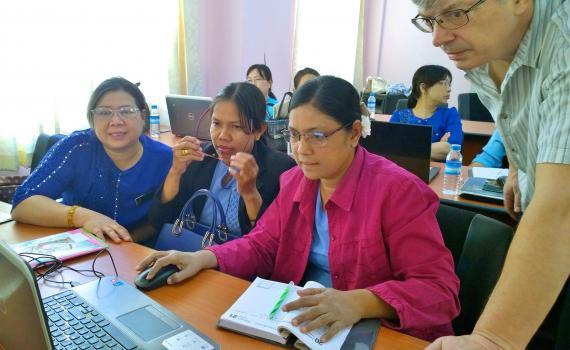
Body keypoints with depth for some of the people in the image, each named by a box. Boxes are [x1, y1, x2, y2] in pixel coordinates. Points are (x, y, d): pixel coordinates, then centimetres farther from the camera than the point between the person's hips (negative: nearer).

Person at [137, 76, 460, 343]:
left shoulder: (398, 191, -16)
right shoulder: (295, 180, 4)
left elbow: (439, 287, -19)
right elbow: (263, 246, 8)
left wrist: (358, 303, -35)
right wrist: (205, 258, -10)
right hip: (296, 322, 5)